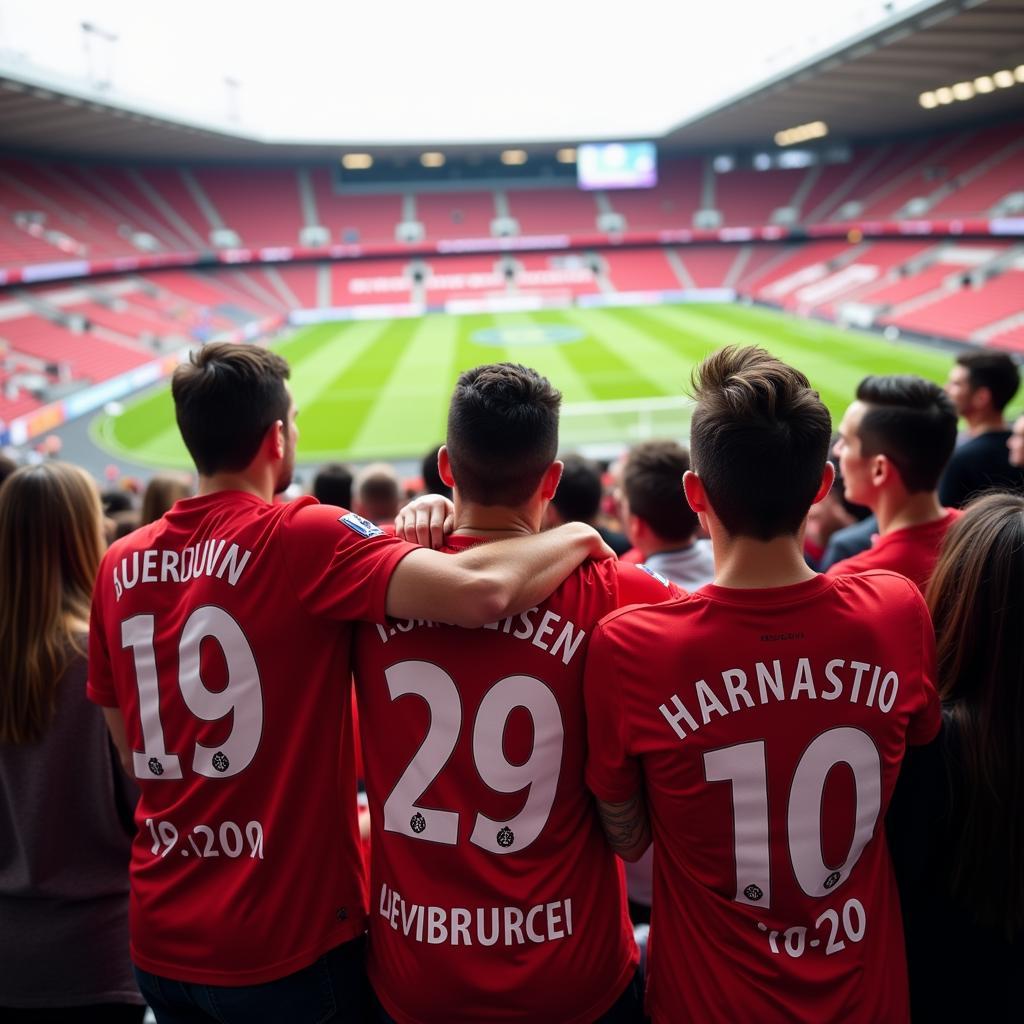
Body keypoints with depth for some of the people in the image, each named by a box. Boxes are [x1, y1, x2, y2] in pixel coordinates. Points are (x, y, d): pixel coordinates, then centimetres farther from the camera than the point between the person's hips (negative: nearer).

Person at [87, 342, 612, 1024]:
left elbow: (135, 758, 10)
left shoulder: (119, 566, 1)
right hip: (285, 943, -5)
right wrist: (579, 537, -13)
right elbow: (481, 591, -34)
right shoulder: (305, 537, -18)